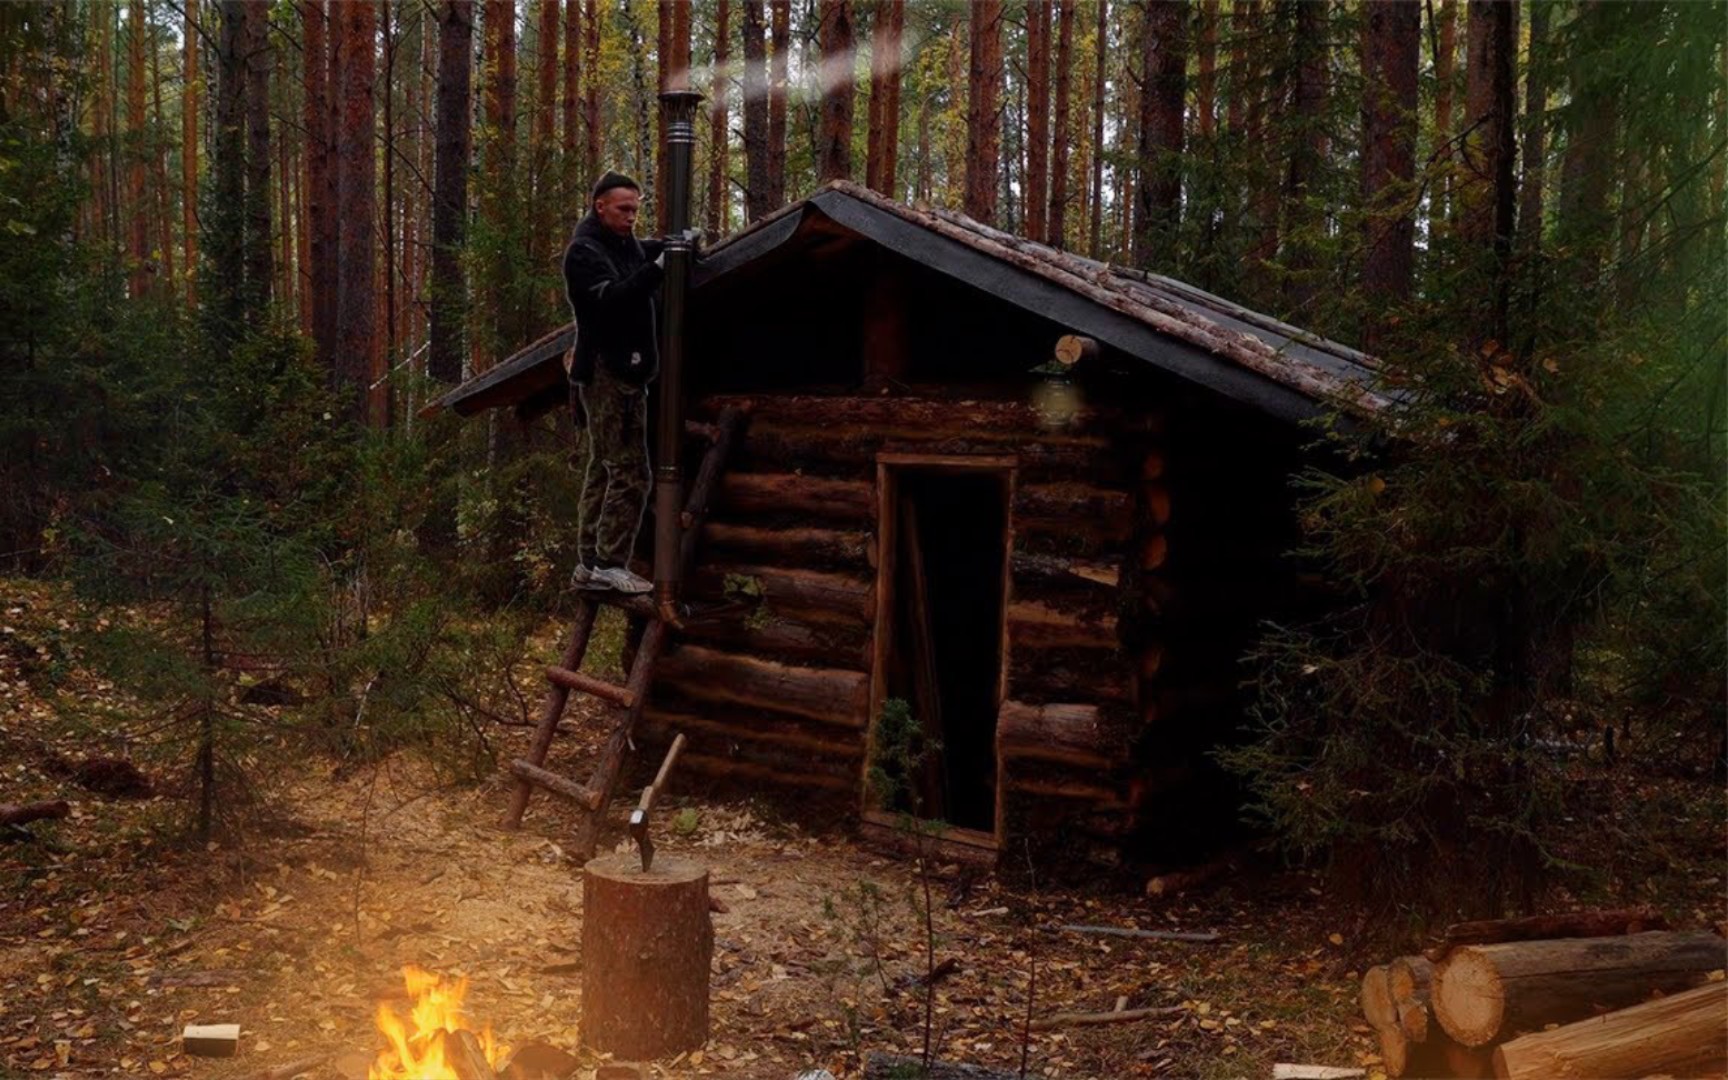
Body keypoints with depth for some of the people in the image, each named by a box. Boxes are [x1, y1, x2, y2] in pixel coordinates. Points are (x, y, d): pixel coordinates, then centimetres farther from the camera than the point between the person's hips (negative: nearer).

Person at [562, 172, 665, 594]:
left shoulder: (624, 243, 16)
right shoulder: (584, 251, -11)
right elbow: (611, 298, -26)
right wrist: (659, 268, -34)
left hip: (621, 372, 10)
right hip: (608, 374, -10)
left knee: (601, 471, 11)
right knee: (630, 472, -12)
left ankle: (588, 565, 15)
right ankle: (610, 564, -9)